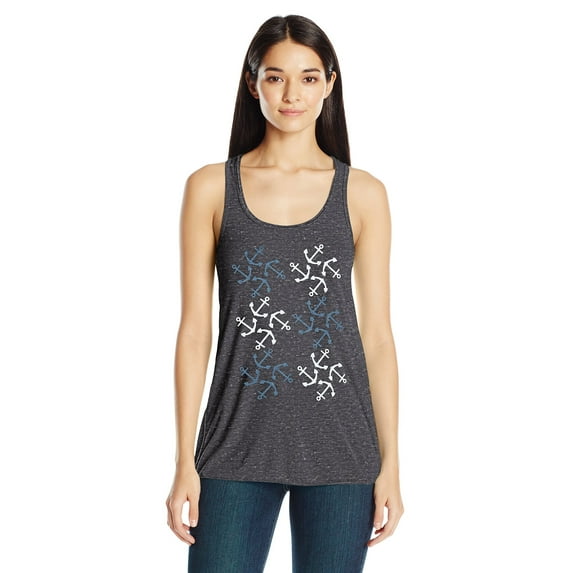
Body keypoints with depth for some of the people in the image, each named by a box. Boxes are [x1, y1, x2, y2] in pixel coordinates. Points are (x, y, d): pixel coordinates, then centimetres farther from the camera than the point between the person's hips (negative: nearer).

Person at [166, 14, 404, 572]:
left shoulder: (363, 194, 3)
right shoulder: (210, 187, 2)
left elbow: (377, 333, 4)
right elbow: (194, 329, 1)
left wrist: (390, 464, 2)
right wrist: (185, 461, -1)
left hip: (339, 447, 1)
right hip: (238, 443, 0)